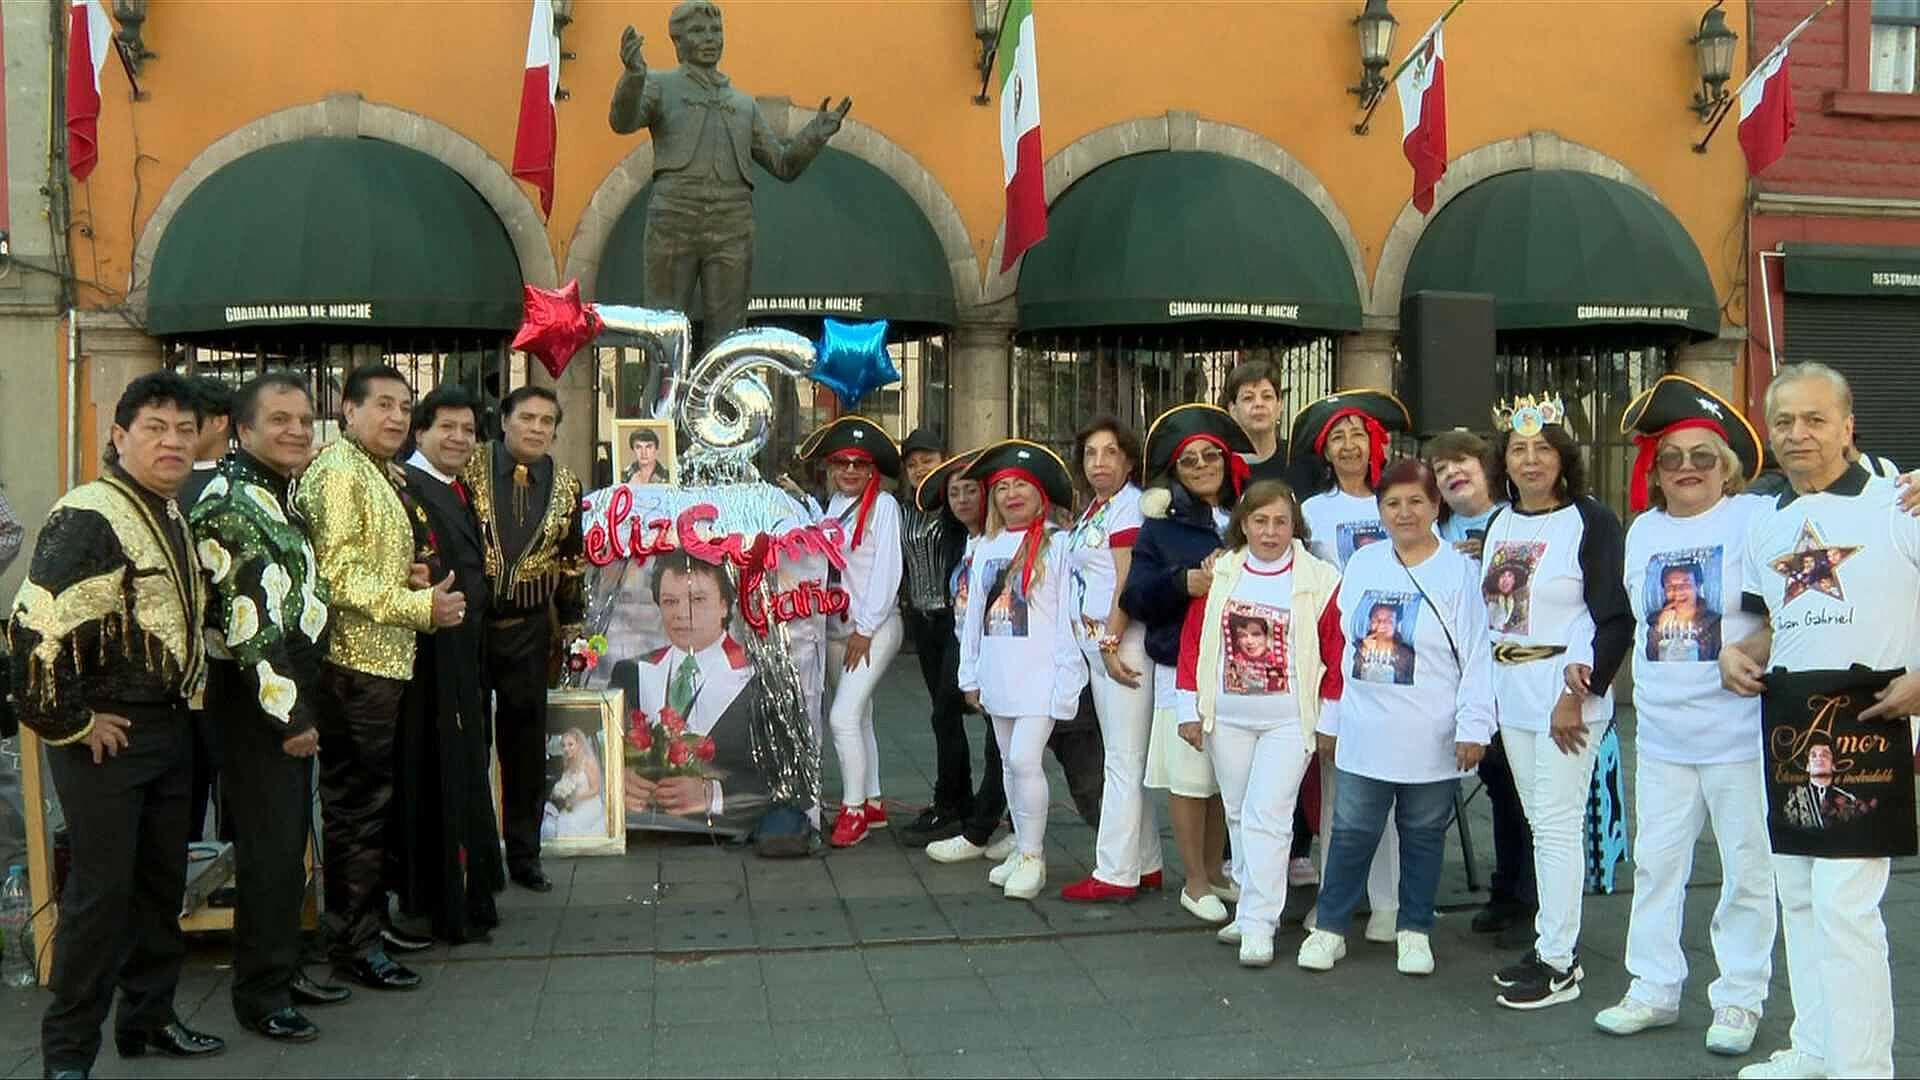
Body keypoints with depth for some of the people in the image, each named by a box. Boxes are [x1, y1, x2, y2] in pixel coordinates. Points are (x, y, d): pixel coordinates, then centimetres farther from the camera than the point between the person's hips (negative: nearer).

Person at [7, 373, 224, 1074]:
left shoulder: (173, 517, 11)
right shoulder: (88, 517, -18)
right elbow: (34, 627, -25)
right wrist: (68, 721, -17)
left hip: (170, 727, 9)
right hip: (105, 735, -8)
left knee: (162, 880, 15)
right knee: (101, 891, -3)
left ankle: (148, 1016, 29)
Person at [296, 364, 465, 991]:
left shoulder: (376, 475, 20)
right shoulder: (338, 470, -12)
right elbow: (336, 573, -21)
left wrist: (413, 583, 9)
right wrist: (420, 606, -19)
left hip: (380, 662, 10)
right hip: (354, 663, -10)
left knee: (365, 800, 16)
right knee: (358, 804, -4)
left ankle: (368, 921, 27)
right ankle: (354, 944, 4)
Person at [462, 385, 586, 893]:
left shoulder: (565, 487, 6)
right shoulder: (469, 470, -5)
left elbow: (572, 562, 14)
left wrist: (571, 629, 14)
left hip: (528, 629, 3)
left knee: (526, 745, 8)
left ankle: (523, 854, 19)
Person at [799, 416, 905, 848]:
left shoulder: (883, 505, -9)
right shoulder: (833, 506, 11)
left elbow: (887, 571, -13)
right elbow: (822, 563, 13)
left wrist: (865, 631, -13)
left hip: (874, 629, -7)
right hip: (836, 628, 7)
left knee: (843, 717, -14)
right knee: (859, 718, 13)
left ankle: (854, 809, -3)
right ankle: (873, 804, 24)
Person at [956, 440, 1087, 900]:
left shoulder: (1057, 544, -5)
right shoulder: (986, 547, 12)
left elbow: (1068, 611, -7)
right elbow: (974, 612, 15)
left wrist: (1068, 674, -11)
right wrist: (970, 674, 14)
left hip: (1041, 673, -6)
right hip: (998, 673, 6)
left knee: (1025, 759, -14)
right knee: (1010, 764, 12)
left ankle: (1033, 857, -1)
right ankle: (1024, 850, 24)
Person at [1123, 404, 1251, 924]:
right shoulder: (1161, 525, 3)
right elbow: (1136, 598, -3)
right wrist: (1182, 583, -19)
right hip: (1183, 666, -3)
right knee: (1190, 777, -1)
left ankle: (1214, 871, 25)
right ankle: (1195, 883, 13)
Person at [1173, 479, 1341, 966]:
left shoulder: (1319, 579, -6)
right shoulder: (1218, 574, 2)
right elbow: (1193, 640, 5)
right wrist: (1189, 708, 3)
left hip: (1289, 720, -4)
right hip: (1226, 718, 4)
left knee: (1266, 815, -9)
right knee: (1239, 814, 12)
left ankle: (1258, 925, -3)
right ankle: (1253, 906, 25)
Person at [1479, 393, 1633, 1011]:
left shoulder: (1590, 521, -8)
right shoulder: (1500, 524, 13)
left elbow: (1616, 617, -12)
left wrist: (1578, 689, -17)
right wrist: (1484, 691, 11)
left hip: (1566, 688, -7)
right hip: (1512, 688, 7)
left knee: (1558, 824, -5)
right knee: (1540, 823, 13)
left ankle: (1558, 964, 1)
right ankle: (1555, 946, 22)